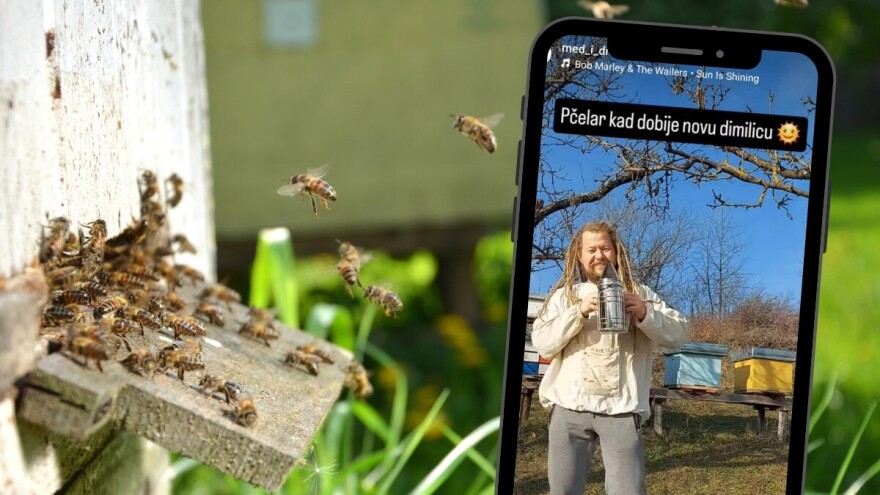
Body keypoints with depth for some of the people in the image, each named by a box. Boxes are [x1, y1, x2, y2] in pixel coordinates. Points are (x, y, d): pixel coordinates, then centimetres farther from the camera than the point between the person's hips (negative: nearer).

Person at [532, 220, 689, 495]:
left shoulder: (640, 294, 11)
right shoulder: (564, 295, 12)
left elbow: (679, 334, 2)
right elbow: (542, 344, 1)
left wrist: (646, 314, -16)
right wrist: (580, 313, -11)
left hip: (621, 410, -1)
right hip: (570, 407, 1)